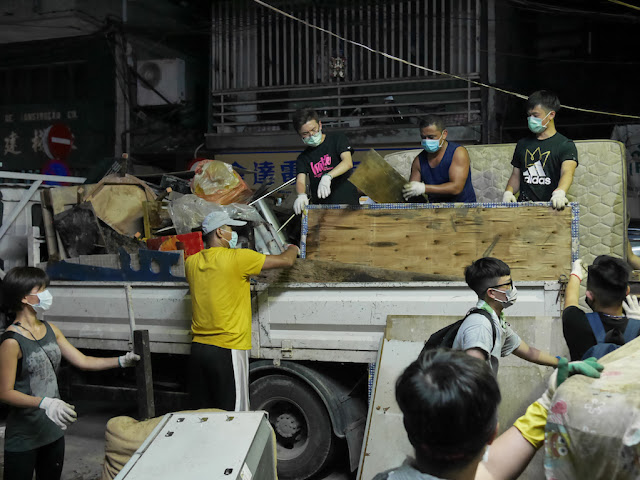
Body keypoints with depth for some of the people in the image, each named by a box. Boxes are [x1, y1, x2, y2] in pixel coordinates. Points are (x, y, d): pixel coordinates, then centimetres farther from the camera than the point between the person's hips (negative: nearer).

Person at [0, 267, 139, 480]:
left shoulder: (50, 329, 5)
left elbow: (82, 361, 8)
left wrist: (121, 361, -2)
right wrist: (44, 403, -31)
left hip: (54, 429, 7)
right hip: (24, 436, -7)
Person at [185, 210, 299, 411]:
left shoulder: (191, 263, 5)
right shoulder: (237, 258, -12)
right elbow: (286, 260, -5)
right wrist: (292, 249, 15)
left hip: (198, 349, 6)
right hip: (227, 350, -6)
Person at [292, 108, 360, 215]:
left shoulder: (337, 139, 8)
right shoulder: (303, 158, 14)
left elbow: (348, 162, -10)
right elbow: (300, 181, -2)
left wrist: (328, 176, -29)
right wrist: (301, 195, -29)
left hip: (348, 203, -2)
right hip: (322, 209, 3)